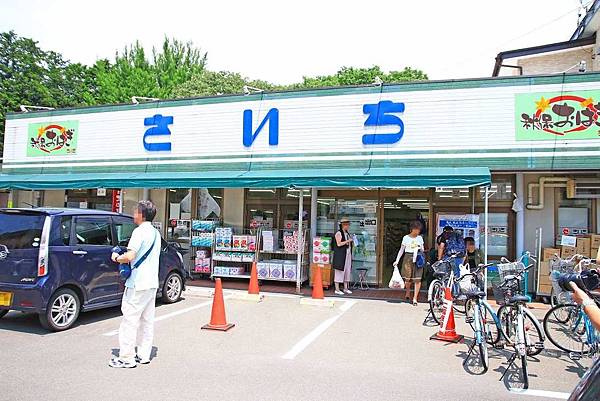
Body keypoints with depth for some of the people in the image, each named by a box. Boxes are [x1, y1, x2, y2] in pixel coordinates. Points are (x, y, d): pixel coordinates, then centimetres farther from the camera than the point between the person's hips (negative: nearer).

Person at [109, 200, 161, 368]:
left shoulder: (140, 231, -15)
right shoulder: (156, 233, 14)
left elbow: (130, 256, -25)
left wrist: (116, 258, -5)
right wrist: (123, 255, 18)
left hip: (138, 284, -9)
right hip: (152, 283, 9)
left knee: (130, 320, -1)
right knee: (147, 320, 13)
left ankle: (126, 358, 4)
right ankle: (144, 355, 20)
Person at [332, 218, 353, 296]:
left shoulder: (347, 233, 16)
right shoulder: (339, 233, -9)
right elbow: (339, 244, -19)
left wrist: (352, 242, 7)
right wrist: (348, 241, -17)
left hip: (347, 254, 8)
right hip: (340, 255, -8)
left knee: (347, 270, 10)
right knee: (339, 271, -6)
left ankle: (346, 288, 19)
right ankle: (337, 289, -3)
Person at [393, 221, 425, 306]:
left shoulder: (420, 238, 10)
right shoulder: (406, 237, 3)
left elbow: (422, 250, 15)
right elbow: (401, 250, 6)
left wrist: (421, 248, -9)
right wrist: (397, 260, 0)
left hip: (417, 259, 2)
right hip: (408, 258, -1)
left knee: (417, 279, -7)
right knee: (408, 278, 0)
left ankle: (415, 298, 0)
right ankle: (408, 294, 27)